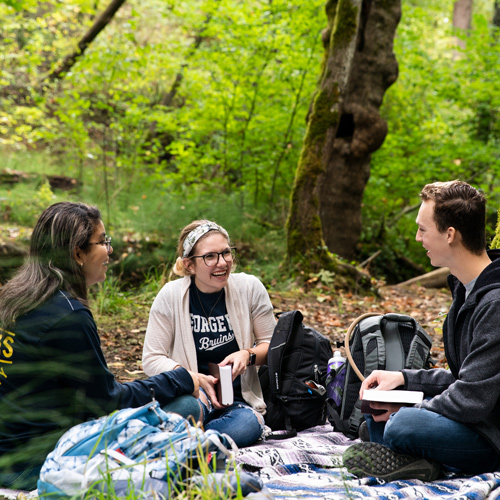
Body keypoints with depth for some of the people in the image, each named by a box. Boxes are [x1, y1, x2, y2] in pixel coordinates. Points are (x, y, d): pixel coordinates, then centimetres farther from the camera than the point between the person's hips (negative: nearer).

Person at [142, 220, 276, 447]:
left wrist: (248, 355, -14)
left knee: (248, 424, -33)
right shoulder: (171, 295, -4)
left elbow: (271, 344, 9)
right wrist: (195, 379, -19)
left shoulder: (250, 288, -1)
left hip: (238, 398, 3)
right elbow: (151, 359, -3)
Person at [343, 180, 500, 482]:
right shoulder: (467, 288, 10)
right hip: (471, 419, 11)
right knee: (375, 406, 15)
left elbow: (471, 400, -26)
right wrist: (403, 378, 6)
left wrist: (402, 412, -12)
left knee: (404, 425, -35)